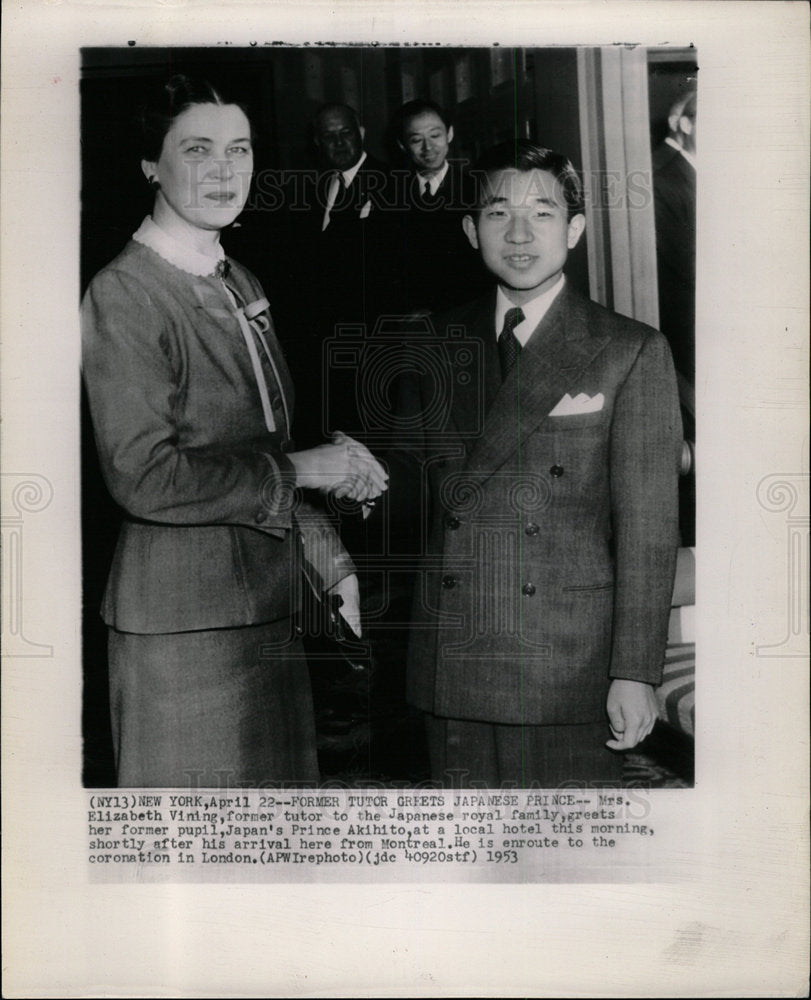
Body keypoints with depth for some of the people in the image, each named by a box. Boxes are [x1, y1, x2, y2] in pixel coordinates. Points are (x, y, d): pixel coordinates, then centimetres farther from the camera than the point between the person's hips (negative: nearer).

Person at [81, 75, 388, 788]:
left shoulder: (241, 285, 14)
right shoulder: (124, 293, -13)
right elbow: (144, 477, -21)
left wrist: (333, 564, 13)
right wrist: (299, 469, -16)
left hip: (271, 610, 8)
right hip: (183, 626, -8)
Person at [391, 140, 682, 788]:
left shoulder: (631, 353, -1)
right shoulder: (437, 346, 9)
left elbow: (648, 528, -5)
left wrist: (636, 673, -8)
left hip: (570, 666, -3)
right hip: (452, 664, 3)